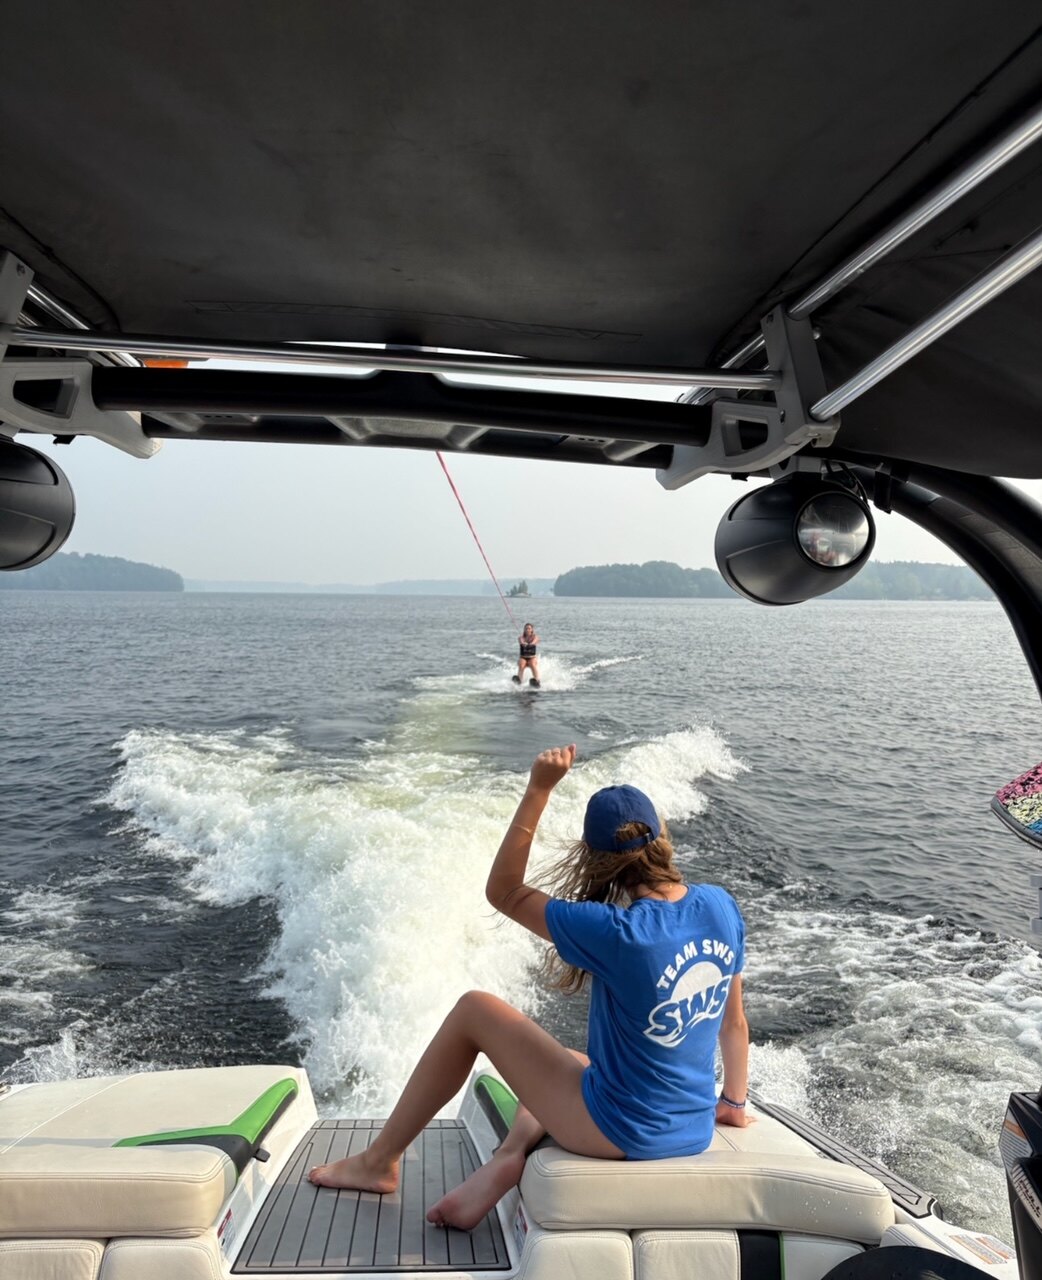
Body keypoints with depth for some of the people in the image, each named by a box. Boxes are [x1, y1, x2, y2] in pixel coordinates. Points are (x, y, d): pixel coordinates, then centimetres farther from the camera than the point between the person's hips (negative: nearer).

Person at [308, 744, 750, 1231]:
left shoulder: (617, 931, -26)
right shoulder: (721, 906, -7)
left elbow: (504, 893, -14)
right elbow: (734, 1020, 6)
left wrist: (538, 790, -18)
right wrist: (734, 1103, 21)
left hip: (619, 1132, -6)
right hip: (691, 1135, 7)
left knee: (474, 1010, 6)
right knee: (563, 1059, 33)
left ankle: (379, 1161, 18)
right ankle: (509, 1157, 7)